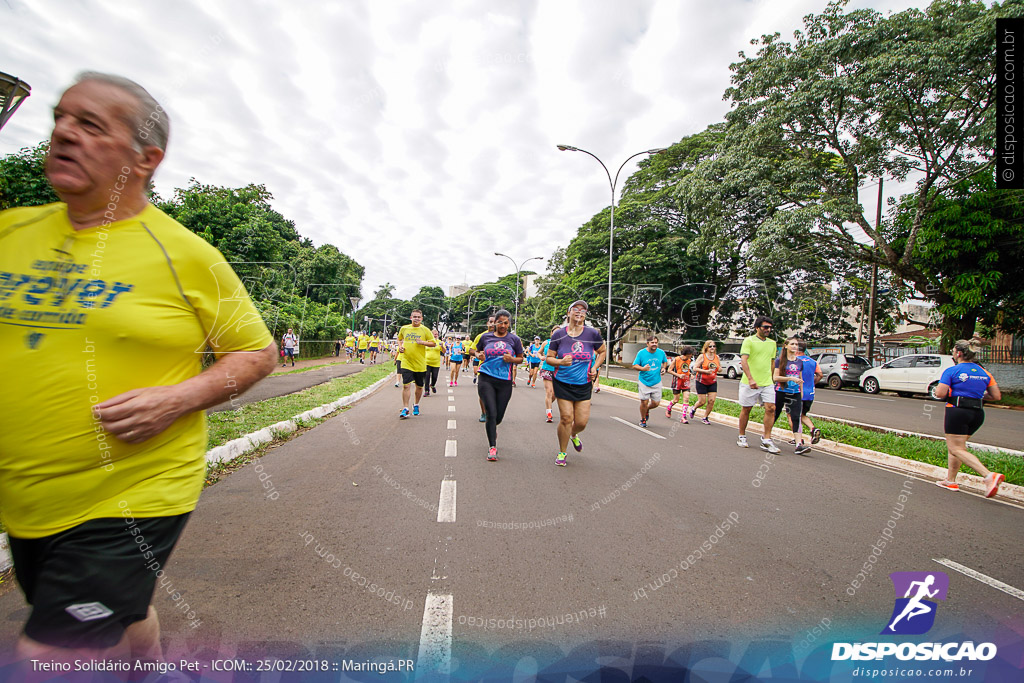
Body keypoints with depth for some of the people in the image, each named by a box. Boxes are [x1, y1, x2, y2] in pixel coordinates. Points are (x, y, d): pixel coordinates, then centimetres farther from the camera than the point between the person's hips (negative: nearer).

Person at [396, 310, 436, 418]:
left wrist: (423, 342, -16)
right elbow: (399, 339, 24)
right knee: (406, 385, -9)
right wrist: (400, 346, 4)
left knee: (419, 386, 11)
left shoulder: (425, 330, -1)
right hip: (406, 362, 0)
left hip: (420, 363, 0)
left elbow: (434, 343, 1)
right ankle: (405, 409, -2)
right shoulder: (404, 328, 5)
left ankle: (416, 405, 33)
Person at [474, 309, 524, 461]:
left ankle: (492, 429, 44)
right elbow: (477, 351, 21)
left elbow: (520, 358, 13)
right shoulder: (485, 337, 6)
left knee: (499, 416, 9)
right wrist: (479, 356, -3)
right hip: (486, 380, -1)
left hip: (505, 382, 1)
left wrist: (512, 359, -9)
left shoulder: (514, 339, 5)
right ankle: (492, 447, 1)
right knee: (491, 414, -10)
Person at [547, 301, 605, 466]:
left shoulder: (592, 334, -4)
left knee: (582, 422, 0)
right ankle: (562, 452, 16)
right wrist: (561, 362, -20)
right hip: (562, 383, -1)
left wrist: (595, 368, 0)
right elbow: (549, 358, 0)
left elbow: (602, 351, 14)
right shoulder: (558, 334, -5)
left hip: (583, 384, 1)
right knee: (566, 418, -7)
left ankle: (573, 435, 39)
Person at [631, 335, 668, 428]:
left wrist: (663, 368, -3)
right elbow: (634, 366, -5)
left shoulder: (661, 352, 0)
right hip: (644, 382, -3)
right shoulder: (641, 353, -8)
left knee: (656, 403, 3)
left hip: (656, 382, 3)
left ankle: (647, 410, 39)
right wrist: (643, 368, -25)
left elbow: (665, 362, 19)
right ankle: (643, 420, 22)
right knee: (644, 402, -4)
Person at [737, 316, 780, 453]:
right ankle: (742, 437, 20)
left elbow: (772, 362, 23)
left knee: (771, 408, -7)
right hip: (750, 383, -5)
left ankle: (766, 440, 0)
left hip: (767, 383, 5)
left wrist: (770, 379, 19)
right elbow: (743, 360, -14)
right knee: (746, 409, 4)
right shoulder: (749, 341, -5)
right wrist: (751, 379, -23)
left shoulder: (772, 343, 14)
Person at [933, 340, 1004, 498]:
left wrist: (937, 390, 7)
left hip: (957, 411, -7)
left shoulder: (952, 371, -7)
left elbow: (940, 393, -15)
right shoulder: (984, 372, 11)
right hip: (978, 414, 8)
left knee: (956, 449, -6)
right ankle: (950, 480, 22)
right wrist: (978, 394, 24)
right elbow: (997, 396, 10)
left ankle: (989, 476, -23)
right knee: (955, 445, 19)